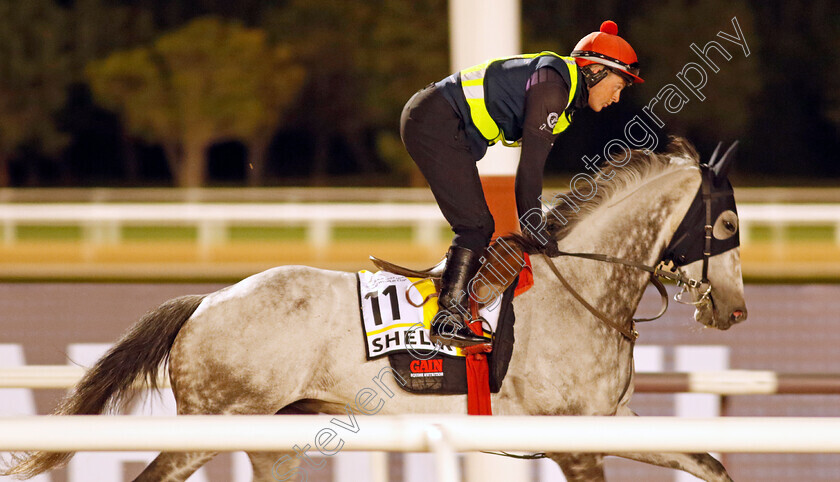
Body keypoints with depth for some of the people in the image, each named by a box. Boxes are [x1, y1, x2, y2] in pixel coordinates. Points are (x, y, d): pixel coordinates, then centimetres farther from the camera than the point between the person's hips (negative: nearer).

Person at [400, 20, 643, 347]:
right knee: (476, 226, -14)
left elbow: (535, 162, 19)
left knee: (476, 226, 11)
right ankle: (448, 320, -19)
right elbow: (531, 163, -19)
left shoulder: (563, 89, 16)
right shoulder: (554, 84, -15)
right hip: (437, 124, -11)